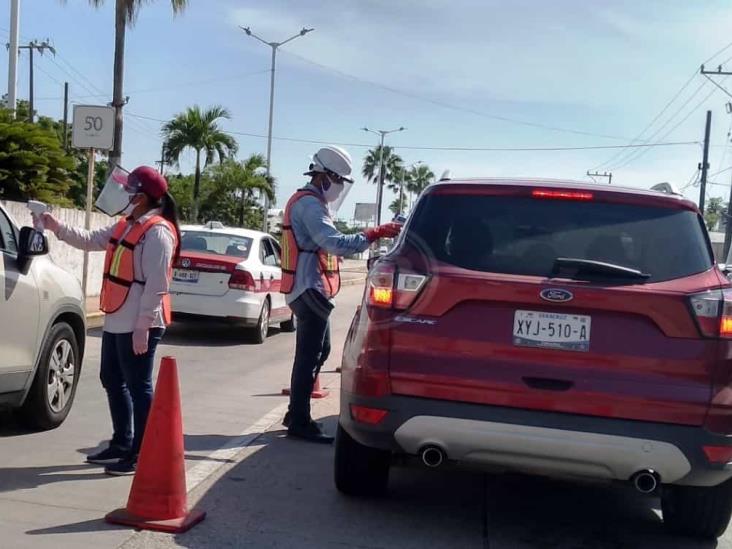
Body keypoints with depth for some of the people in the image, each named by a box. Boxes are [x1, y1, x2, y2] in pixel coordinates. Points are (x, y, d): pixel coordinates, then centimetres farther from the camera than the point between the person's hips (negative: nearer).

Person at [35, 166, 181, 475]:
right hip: (116, 322, 10)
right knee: (112, 381, 18)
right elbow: (90, 241, 24)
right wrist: (57, 228, 12)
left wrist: (143, 326, -23)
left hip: (138, 326, -10)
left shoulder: (157, 232, -17)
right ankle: (121, 444, 30)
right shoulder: (126, 227, 14)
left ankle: (140, 456, 6)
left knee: (138, 387, -3)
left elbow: (156, 285, -21)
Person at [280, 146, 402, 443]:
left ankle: (296, 413, 24)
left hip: (309, 289, 11)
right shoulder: (309, 204, -16)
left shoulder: (308, 202, 19)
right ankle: (299, 422, -1)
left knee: (318, 351, 17)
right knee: (309, 355, -7)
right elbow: (335, 242, -29)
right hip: (310, 289, -11)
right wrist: (375, 234, -31)